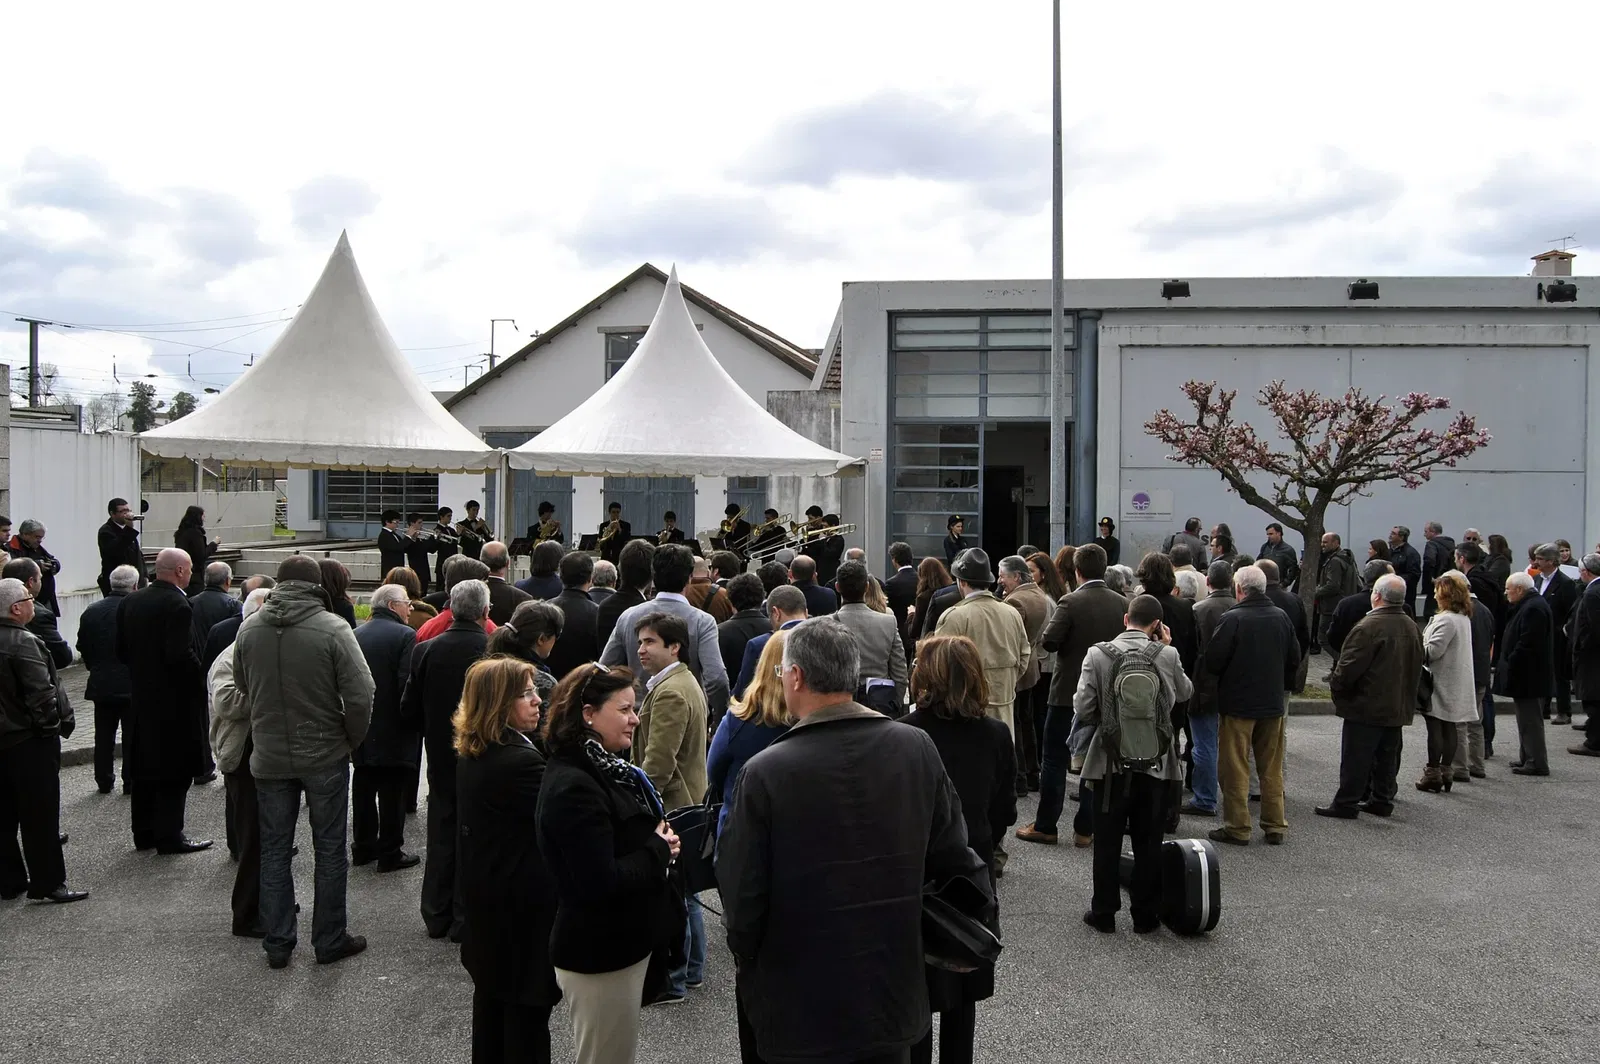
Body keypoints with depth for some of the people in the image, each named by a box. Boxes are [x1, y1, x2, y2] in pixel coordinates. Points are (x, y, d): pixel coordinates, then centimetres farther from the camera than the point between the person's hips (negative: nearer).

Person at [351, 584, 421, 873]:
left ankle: (362, 848, 25)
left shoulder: (355, 635, 5)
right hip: (394, 730, -6)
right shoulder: (404, 636, -13)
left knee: (363, 789, 15)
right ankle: (390, 853, 8)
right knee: (392, 792, 2)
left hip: (362, 728, 6)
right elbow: (409, 684, -19)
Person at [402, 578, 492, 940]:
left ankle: (436, 916, 25)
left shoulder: (426, 650, -8)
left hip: (441, 757, 3)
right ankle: (466, 919, 14)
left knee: (441, 834, 16)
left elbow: (409, 711, -2)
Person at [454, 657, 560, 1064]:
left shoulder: (470, 755, 3)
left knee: (491, 995, 24)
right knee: (527, 1006, 5)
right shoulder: (520, 761, -27)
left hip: (484, 897, 10)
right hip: (523, 907, -9)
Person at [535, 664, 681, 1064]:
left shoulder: (606, 768, 6)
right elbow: (600, 883, -28)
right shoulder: (573, 787, -23)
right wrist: (659, 850, -15)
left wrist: (662, 842, -1)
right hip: (600, 957, -9)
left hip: (626, 943, 9)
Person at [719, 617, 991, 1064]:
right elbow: (951, 856, 0)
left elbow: (742, 897, -13)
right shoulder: (917, 747, -8)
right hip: (894, 996, 3)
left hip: (800, 1007, -3)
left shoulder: (765, 771, -19)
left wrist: (748, 960, 6)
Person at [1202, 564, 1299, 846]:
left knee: (1235, 768, 4)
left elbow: (1213, 661, -16)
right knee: (1272, 769, 14)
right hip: (1273, 703, 5)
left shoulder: (1232, 618, -17)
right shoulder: (1281, 617, 1)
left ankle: (1237, 828, 8)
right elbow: (1294, 659, 8)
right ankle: (1275, 827, 20)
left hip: (1237, 703, -5)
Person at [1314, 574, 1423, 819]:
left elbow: (1349, 667, -22)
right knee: (1387, 754, 16)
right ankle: (1382, 799, 24)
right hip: (1399, 706, 8)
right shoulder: (1411, 626, 7)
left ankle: (1346, 803, 4)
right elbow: (1417, 664, 15)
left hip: (1366, 706, -8)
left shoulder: (1369, 626, -21)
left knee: (1356, 756, -1)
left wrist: (1335, 685, -5)